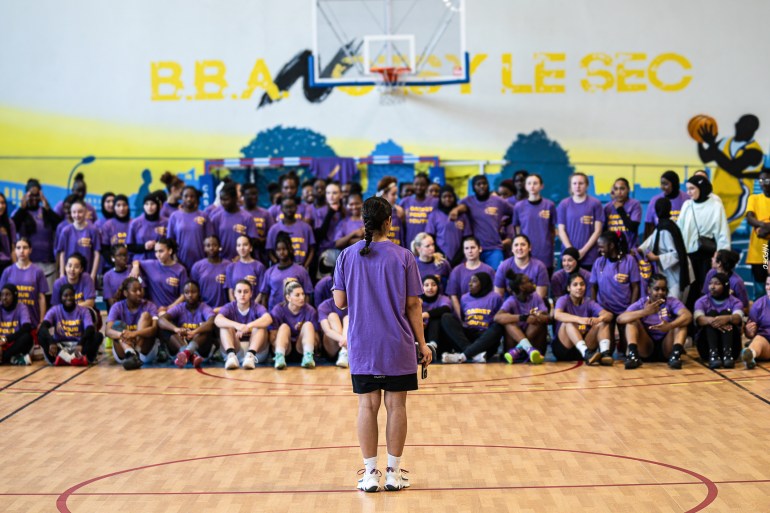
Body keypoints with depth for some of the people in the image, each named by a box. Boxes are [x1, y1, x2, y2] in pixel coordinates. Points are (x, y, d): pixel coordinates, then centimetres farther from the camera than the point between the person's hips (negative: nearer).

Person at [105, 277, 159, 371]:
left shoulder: (150, 306, -3)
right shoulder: (117, 307, -2)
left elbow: (155, 328, -21)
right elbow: (107, 330, -17)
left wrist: (135, 333, -41)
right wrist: (121, 335, -41)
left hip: (145, 352, -1)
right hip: (123, 354, 1)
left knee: (145, 315, -16)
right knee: (117, 324, -22)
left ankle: (135, 353, -36)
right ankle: (130, 354, -50)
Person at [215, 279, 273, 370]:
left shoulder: (257, 307, -2)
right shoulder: (229, 307, 0)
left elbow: (268, 319, -25)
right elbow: (217, 320, -22)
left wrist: (247, 327, -40)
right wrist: (237, 325, -41)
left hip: (257, 351, -1)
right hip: (235, 349, 1)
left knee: (260, 326, -23)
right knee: (225, 326, -19)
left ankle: (250, 355, -45)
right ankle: (231, 355, -43)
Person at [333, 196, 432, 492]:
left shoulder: (347, 256, -1)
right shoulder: (403, 257, -6)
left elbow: (339, 302, 0)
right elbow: (413, 305, -4)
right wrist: (422, 343, 3)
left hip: (361, 346, 2)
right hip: (398, 346, -2)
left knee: (368, 406, 6)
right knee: (396, 406, 5)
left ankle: (370, 473, 7)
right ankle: (394, 473, 9)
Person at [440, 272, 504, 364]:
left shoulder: (495, 297, 7)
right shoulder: (464, 298, 19)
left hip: (486, 337, -3)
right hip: (465, 337, 3)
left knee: (498, 326, -33)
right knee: (446, 318, -17)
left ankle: (463, 356, -45)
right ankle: (476, 354, -37)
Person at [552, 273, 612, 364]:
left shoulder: (589, 302, 4)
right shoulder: (563, 300, -5)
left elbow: (609, 315, -12)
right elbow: (557, 315, -29)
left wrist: (600, 319, -37)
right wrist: (579, 319, -45)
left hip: (585, 342, 3)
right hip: (563, 348, -3)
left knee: (603, 323, -14)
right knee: (568, 322, -29)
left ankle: (604, 353, -38)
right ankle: (586, 353, -49)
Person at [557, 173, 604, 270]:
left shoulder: (595, 204, 2)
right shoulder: (564, 204, 6)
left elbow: (597, 231, -1)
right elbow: (561, 230, 4)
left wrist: (584, 250, -8)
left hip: (589, 256, -1)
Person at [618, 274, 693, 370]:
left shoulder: (672, 302, -2)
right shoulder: (641, 303, -1)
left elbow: (688, 316, -23)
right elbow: (620, 318, -17)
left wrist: (670, 326, -43)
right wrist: (644, 312, -33)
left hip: (666, 348, -1)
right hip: (646, 349, 1)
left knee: (681, 322, -19)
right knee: (632, 320, -15)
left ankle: (676, 354, -40)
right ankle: (633, 354, -33)